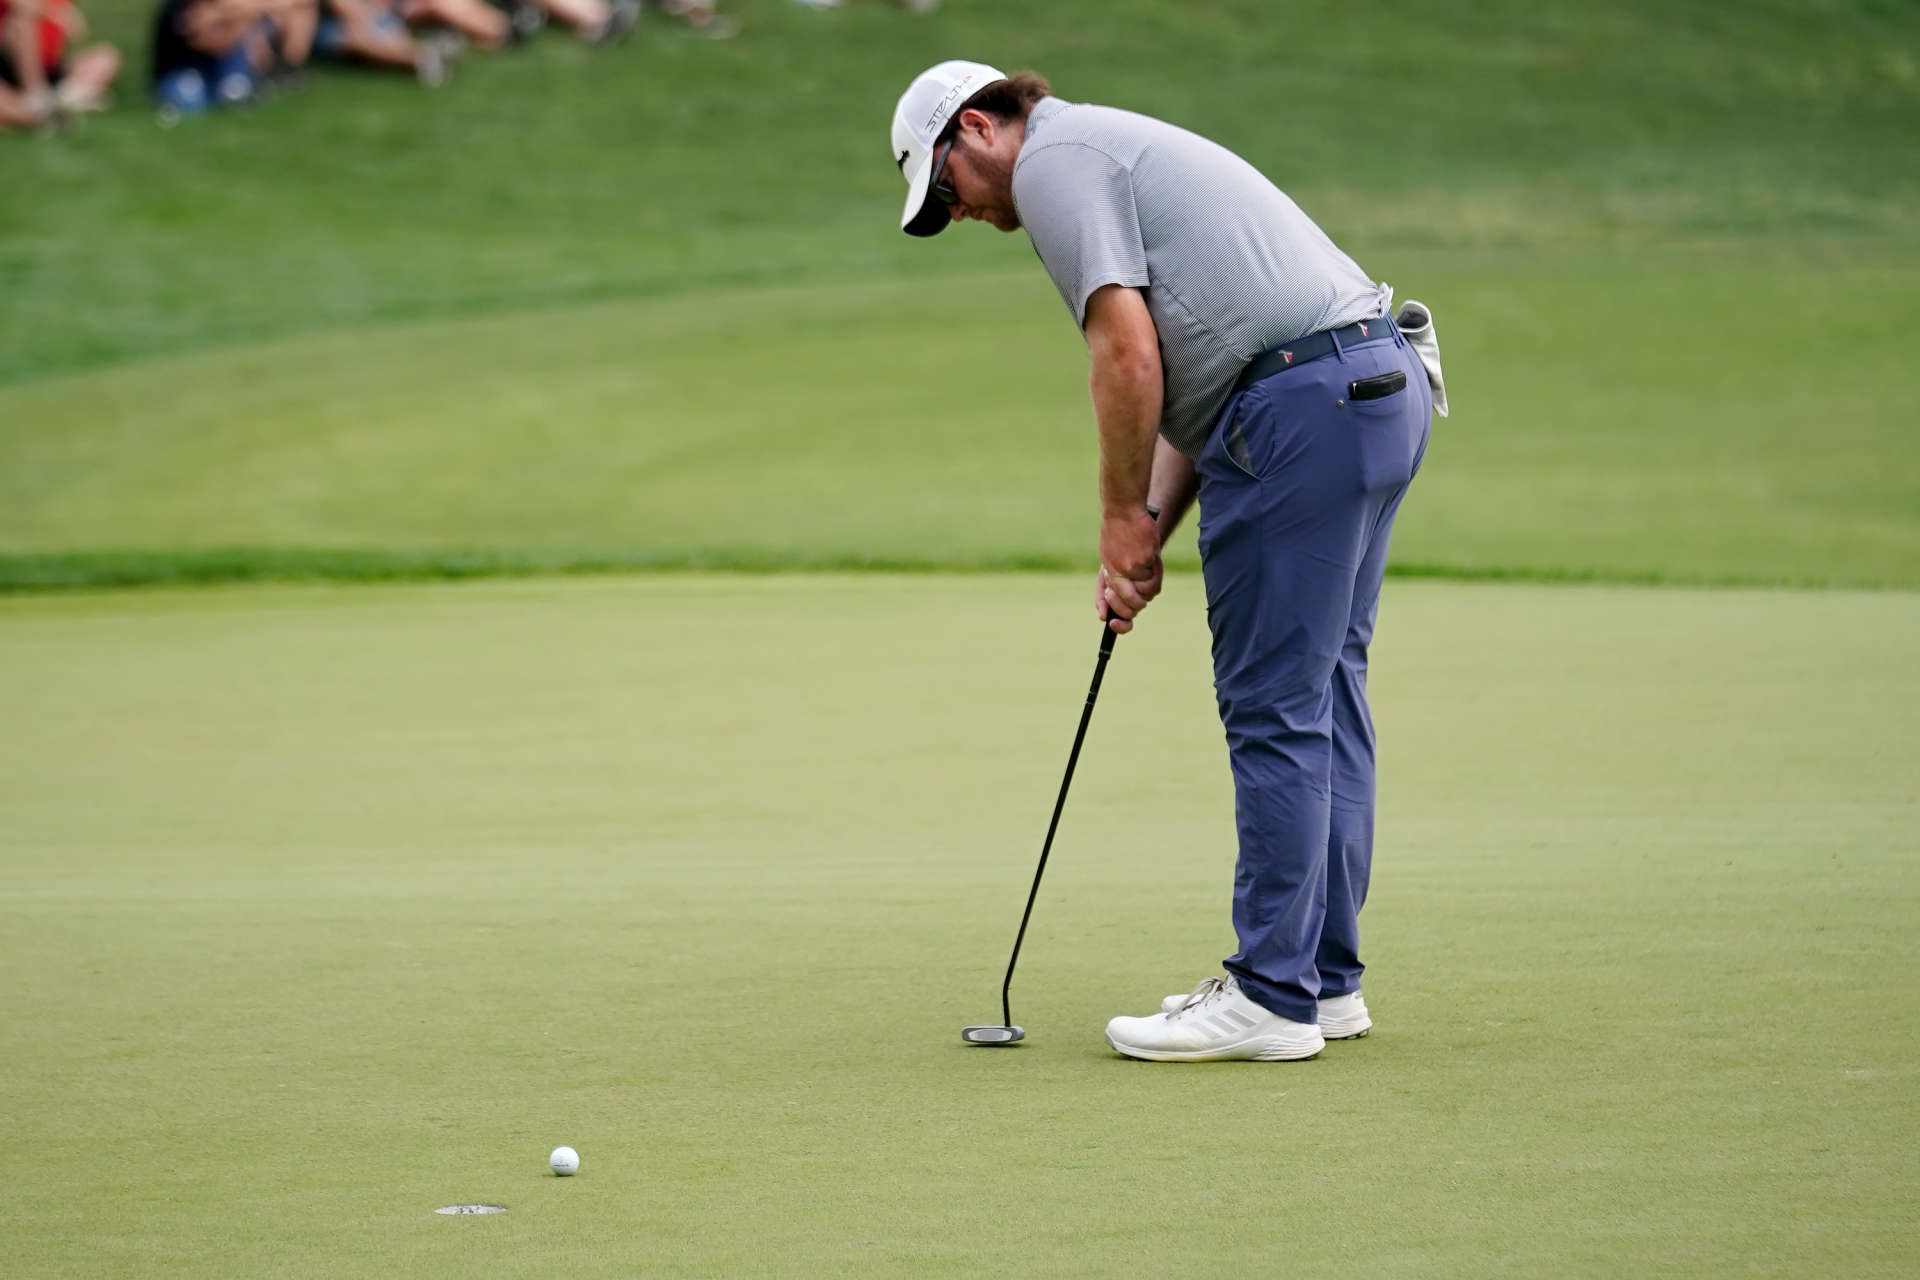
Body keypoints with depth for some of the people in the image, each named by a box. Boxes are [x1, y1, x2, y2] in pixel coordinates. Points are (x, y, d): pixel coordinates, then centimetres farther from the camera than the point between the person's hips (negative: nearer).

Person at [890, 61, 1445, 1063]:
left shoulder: (1054, 159, -2)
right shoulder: (1117, 153, 29)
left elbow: (1127, 352, -13)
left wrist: (1124, 517, -2)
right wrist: (1149, 531, 16)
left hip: (1301, 408, -10)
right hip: (1382, 381, 10)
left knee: (1275, 710, -7)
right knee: (1323, 698, 13)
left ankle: (1271, 998, -4)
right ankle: (1323, 979, 18)